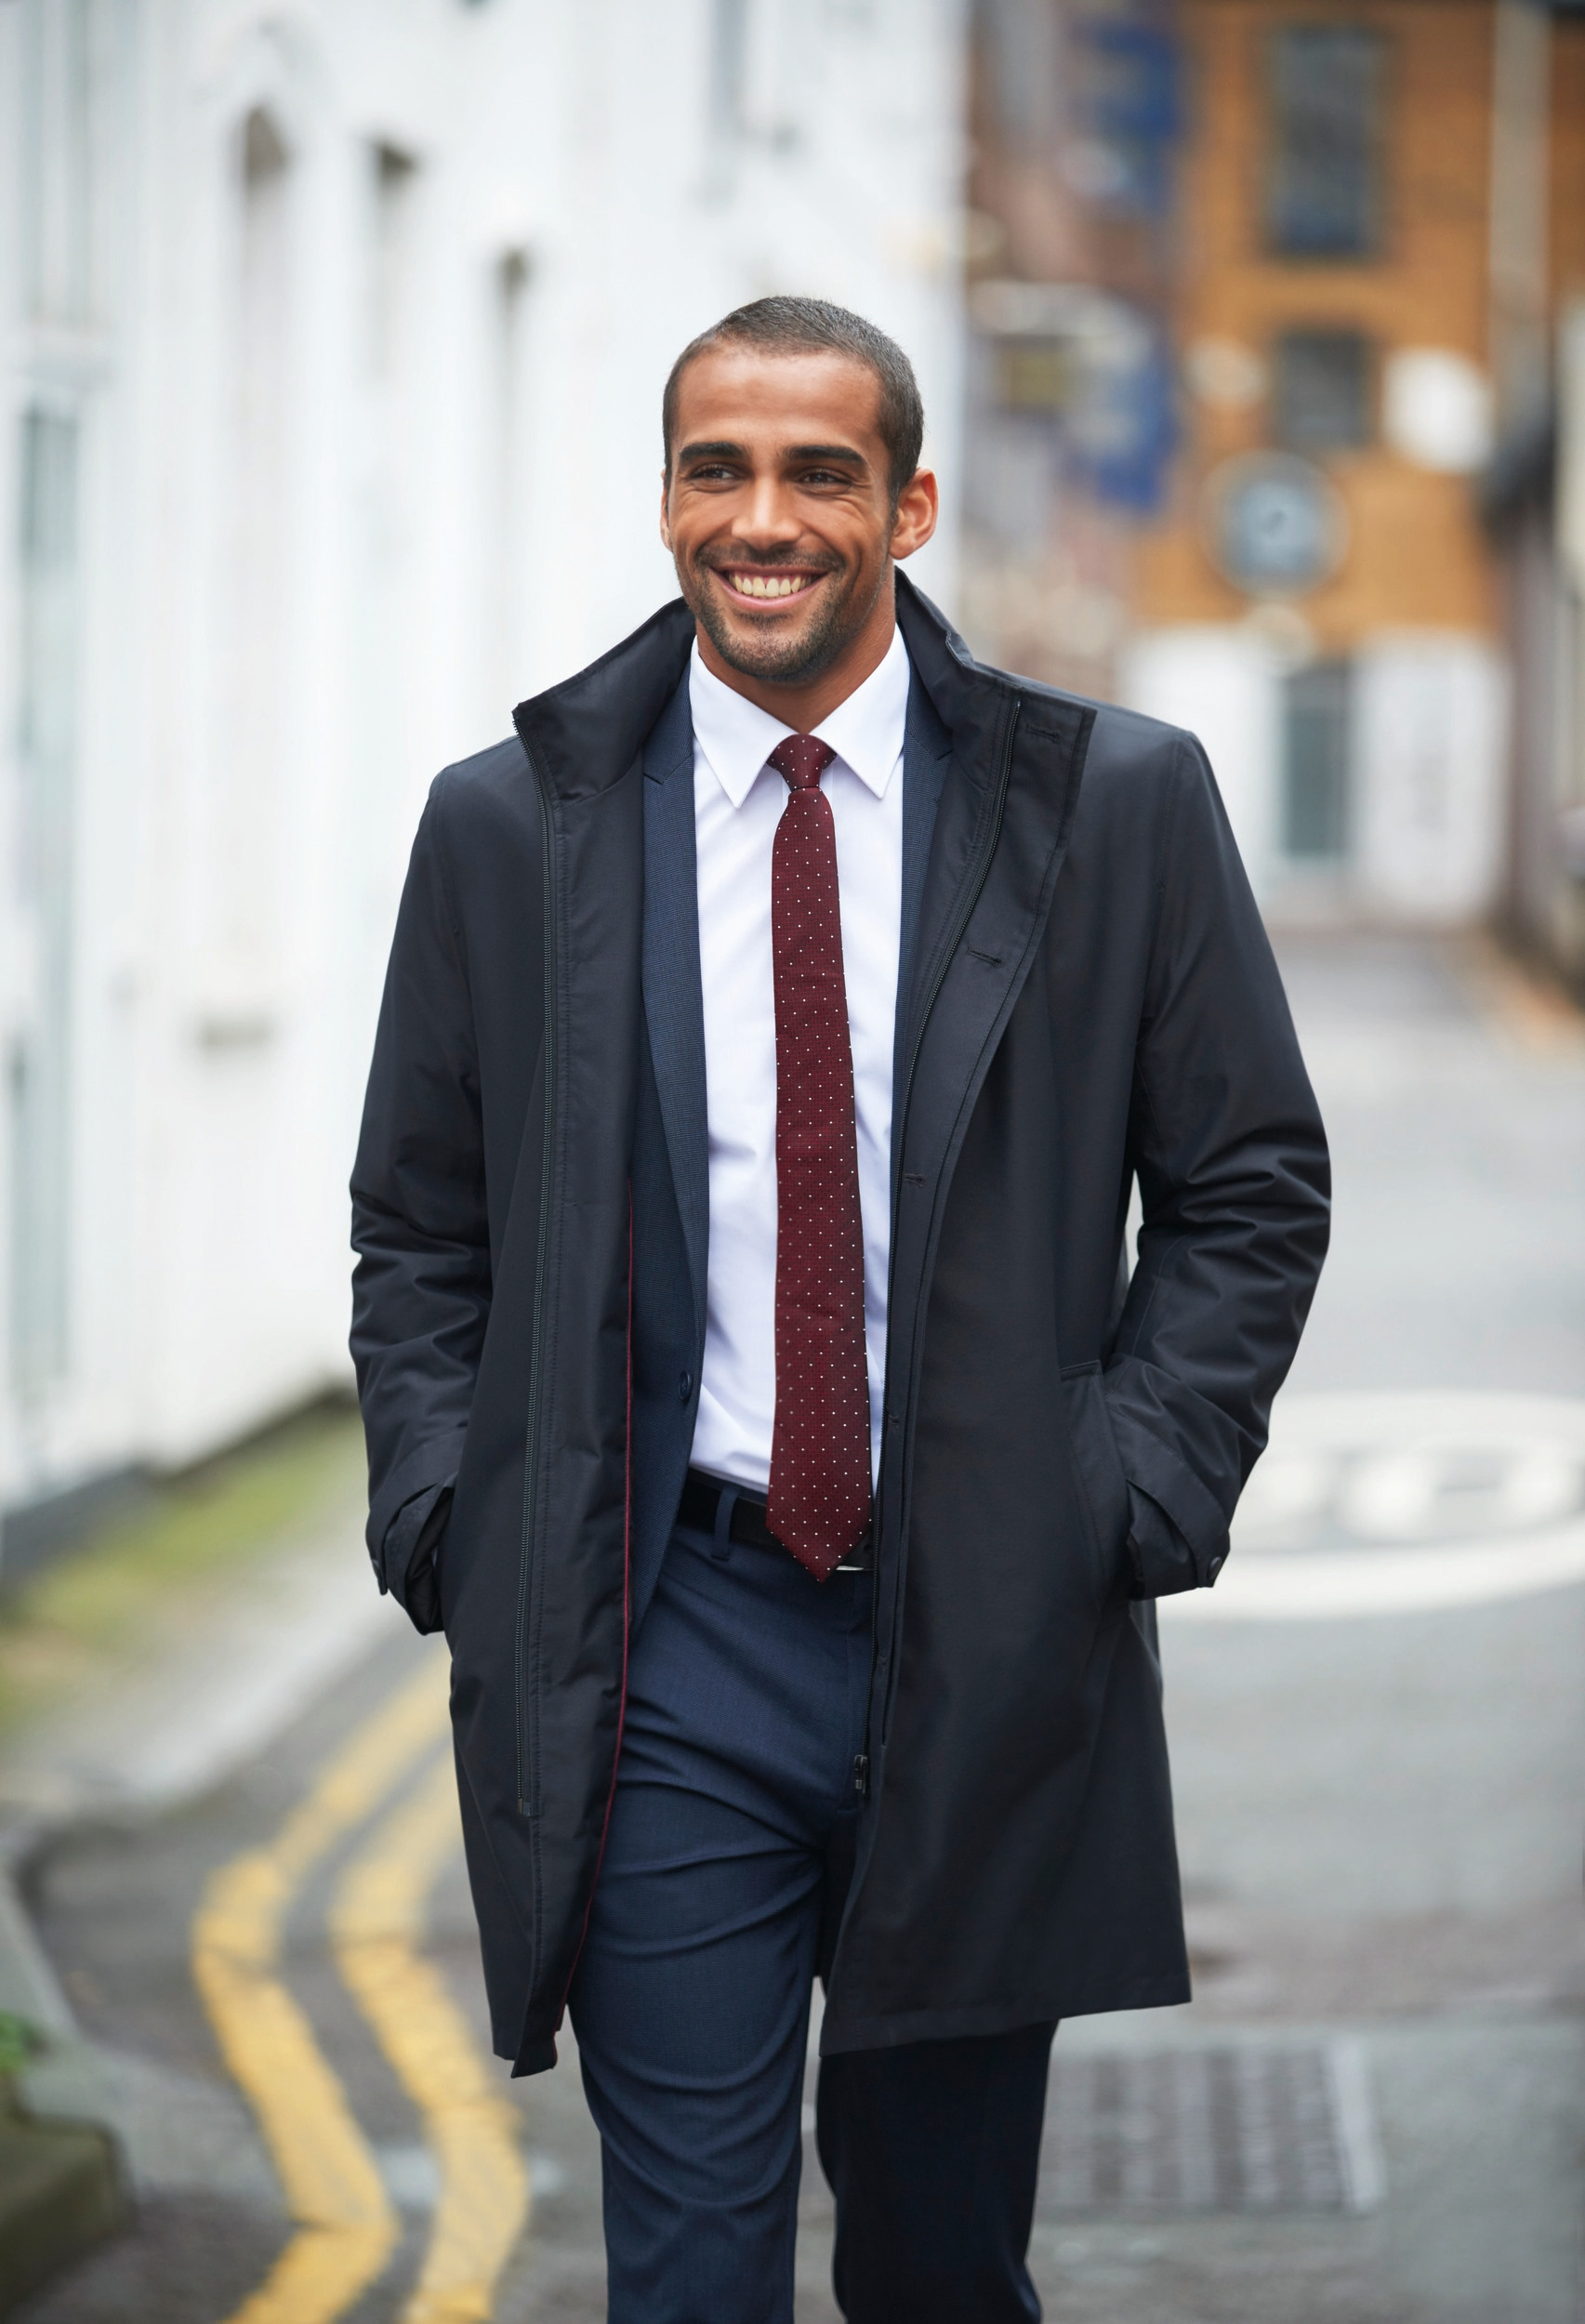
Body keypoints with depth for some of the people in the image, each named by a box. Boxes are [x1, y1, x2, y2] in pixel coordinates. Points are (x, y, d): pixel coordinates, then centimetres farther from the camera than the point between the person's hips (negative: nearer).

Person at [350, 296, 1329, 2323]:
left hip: (995, 1638, 0)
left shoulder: (1118, 805, 0)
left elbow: (1250, 1188, 5)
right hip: (658, 1651, 0)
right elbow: (420, 1233, 11)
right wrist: (446, 1527, -2)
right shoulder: (509, 825, 4)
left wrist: (1138, 1495, -5)